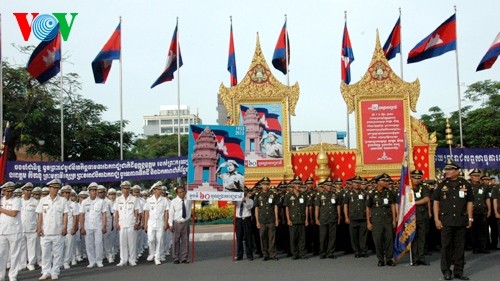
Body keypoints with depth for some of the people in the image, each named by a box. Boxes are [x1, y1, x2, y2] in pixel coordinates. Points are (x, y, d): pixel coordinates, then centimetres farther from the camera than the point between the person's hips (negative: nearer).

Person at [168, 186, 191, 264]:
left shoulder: (188, 201, 3)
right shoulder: (174, 201, -3)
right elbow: (171, 213, -3)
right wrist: (171, 224, -7)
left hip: (186, 223, 2)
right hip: (177, 223, -2)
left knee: (185, 241, 4)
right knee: (176, 241, 1)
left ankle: (184, 258, 12)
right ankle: (176, 259, 9)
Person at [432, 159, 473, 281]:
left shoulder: (465, 185, 4)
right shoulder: (441, 185, 3)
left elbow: (469, 202, 9)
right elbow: (436, 202, 4)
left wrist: (470, 218, 3)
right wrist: (436, 219, -3)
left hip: (461, 221, 1)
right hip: (446, 221, -1)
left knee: (459, 247, 7)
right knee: (446, 246, 3)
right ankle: (446, 271, 12)